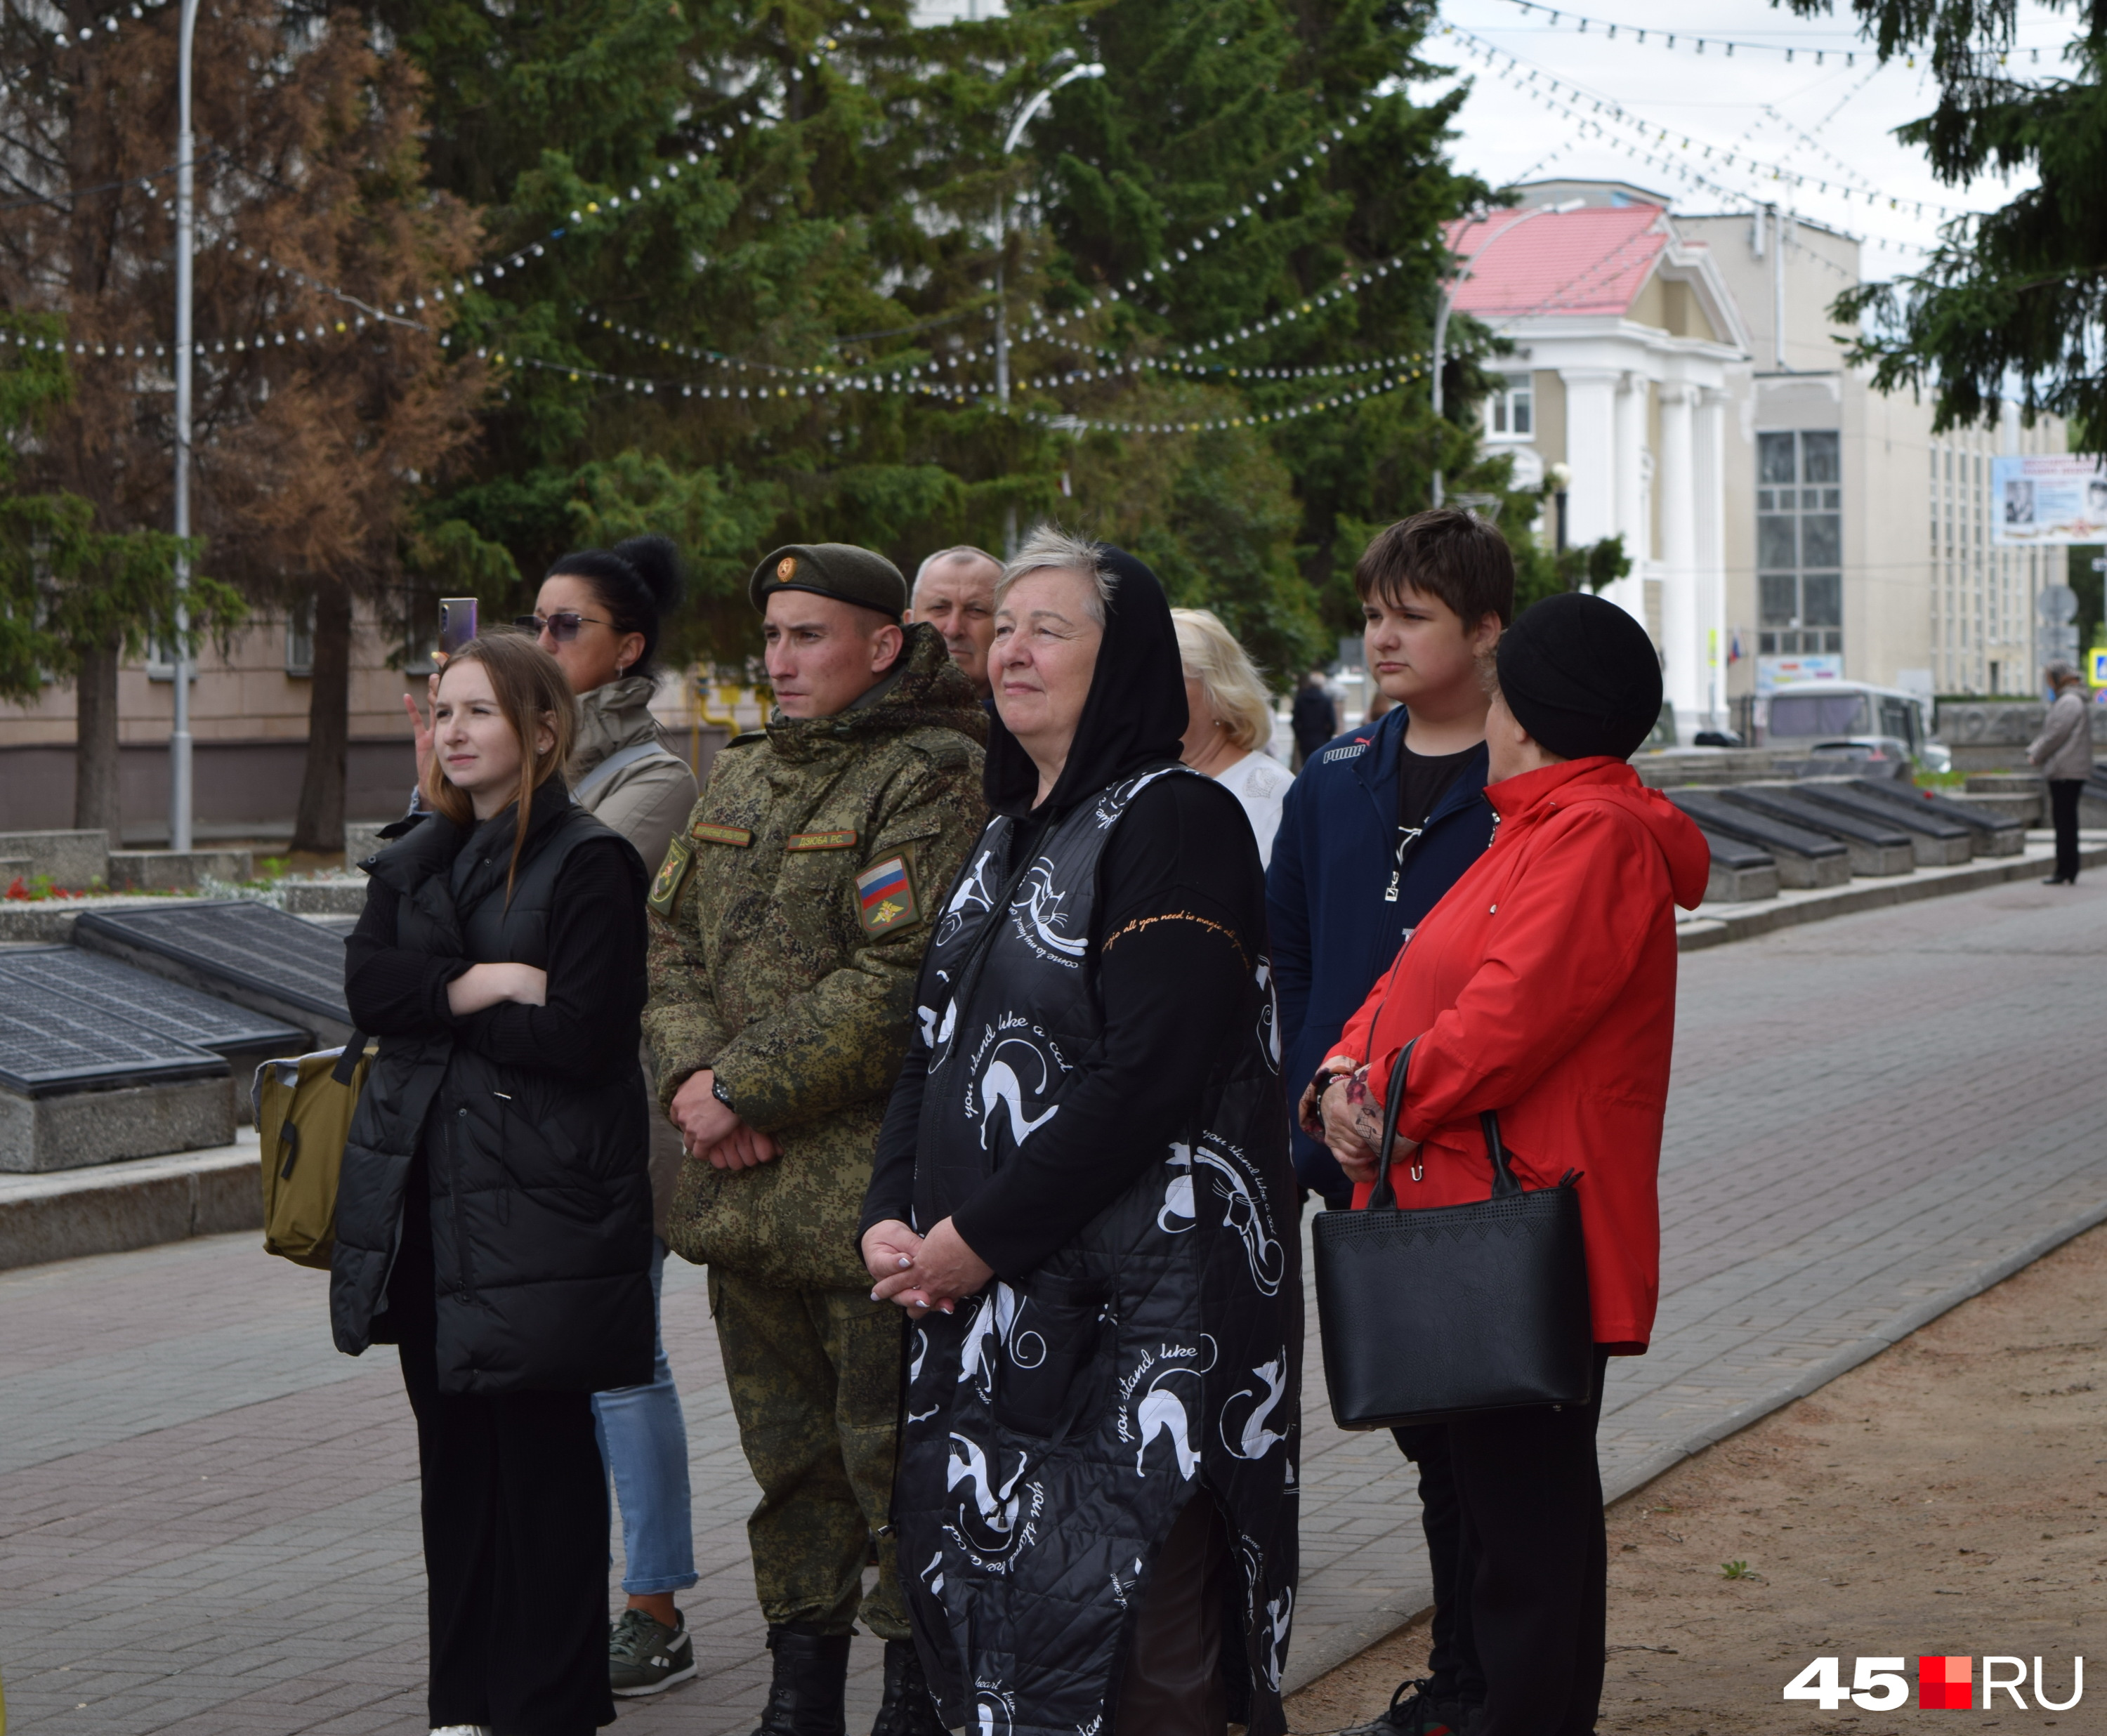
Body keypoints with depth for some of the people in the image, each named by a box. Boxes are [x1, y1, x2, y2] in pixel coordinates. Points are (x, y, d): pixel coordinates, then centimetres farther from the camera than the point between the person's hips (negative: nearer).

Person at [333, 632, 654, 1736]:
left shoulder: (591, 863, -6)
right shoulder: (416, 862, 15)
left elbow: (580, 1036, -15)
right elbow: (366, 986, -1)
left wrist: (436, 1006, -6)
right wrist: (485, 985, -15)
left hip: (537, 1197, -6)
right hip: (425, 1189, 6)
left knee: (542, 1452, -2)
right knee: (453, 1448, 9)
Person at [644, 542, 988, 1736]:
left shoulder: (933, 779, -10)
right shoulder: (746, 775, 15)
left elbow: (898, 981, -18)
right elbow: (676, 936, 14)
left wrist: (748, 1090, -16)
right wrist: (692, 1074, -5)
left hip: (871, 1183, -7)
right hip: (746, 1184, 7)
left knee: (892, 1450, -2)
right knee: (788, 1448, 15)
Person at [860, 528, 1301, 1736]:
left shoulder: (1176, 822, -10)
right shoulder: (1009, 837, 17)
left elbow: (1146, 1074, -19)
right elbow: (936, 1044, 17)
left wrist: (976, 1236, -16)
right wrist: (895, 1217, 0)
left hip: (1140, 1310, -8)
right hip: (989, 1311, 8)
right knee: (987, 1592, 10)